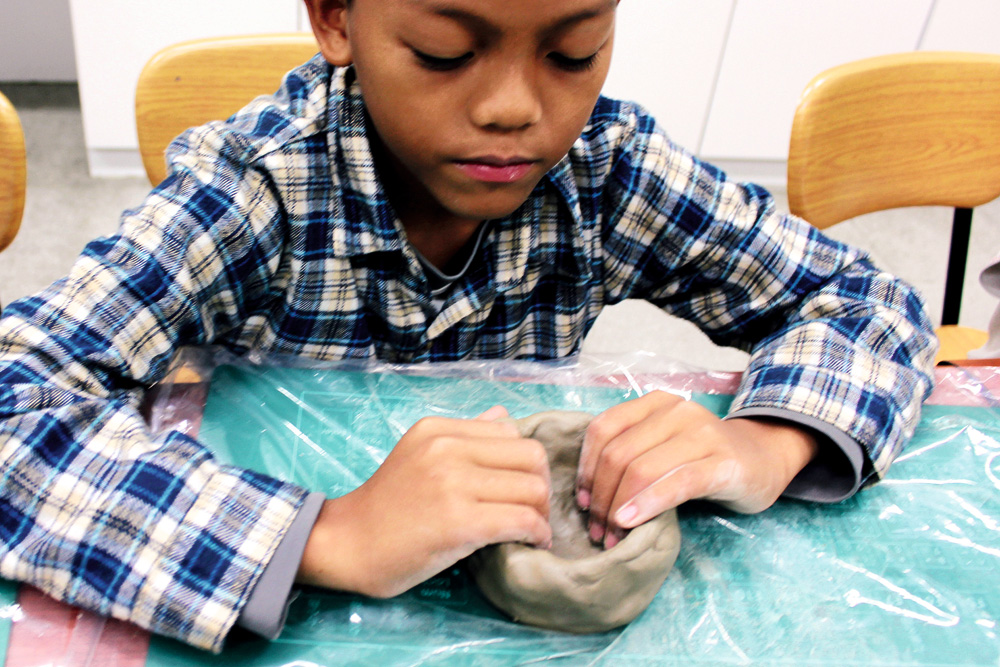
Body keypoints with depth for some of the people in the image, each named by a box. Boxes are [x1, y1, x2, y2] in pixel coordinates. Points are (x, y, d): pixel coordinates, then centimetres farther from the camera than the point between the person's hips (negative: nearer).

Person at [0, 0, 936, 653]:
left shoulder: (610, 168, -12)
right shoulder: (256, 186, -22)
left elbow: (872, 302, -4)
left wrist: (764, 447, -25)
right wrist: (334, 537, -41)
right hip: (306, 613, -1)